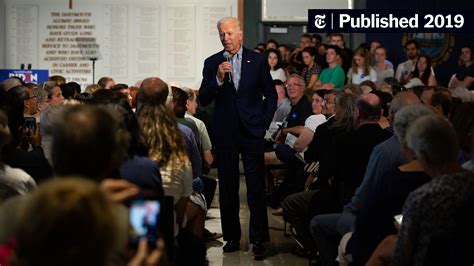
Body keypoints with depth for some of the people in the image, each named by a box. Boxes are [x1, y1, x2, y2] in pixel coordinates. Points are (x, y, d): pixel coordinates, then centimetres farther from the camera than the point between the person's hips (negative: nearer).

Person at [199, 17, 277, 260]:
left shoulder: (258, 61, 2)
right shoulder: (212, 63, 4)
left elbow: (271, 96, 7)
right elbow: (203, 100, -1)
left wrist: (263, 124, 1)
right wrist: (218, 79, -16)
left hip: (252, 132, -2)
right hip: (225, 134, 2)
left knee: (256, 188, -2)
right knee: (227, 187, 8)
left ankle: (258, 239, 3)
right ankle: (232, 237, 17)